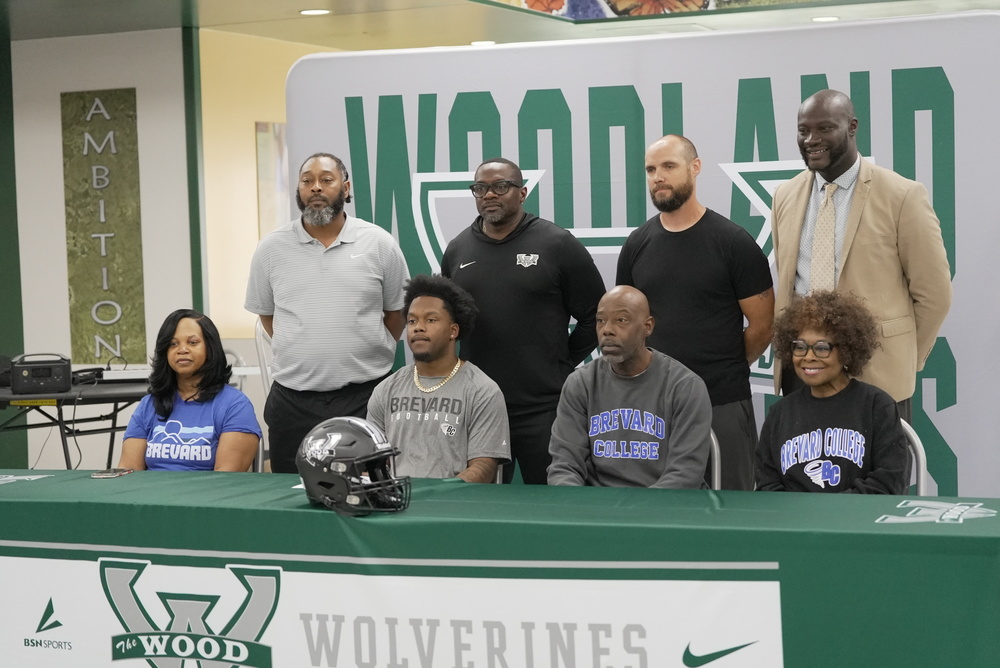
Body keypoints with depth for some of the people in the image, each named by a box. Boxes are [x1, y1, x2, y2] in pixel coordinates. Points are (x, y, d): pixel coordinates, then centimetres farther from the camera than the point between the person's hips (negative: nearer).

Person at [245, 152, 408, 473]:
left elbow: (396, 312, 11)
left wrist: (370, 355, 8)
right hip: (292, 401, 1)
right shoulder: (271, 248, 5)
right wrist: (302, 354, 10)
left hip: (365, 397, -1)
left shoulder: (379, 243, 2)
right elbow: (265, 313, 14)